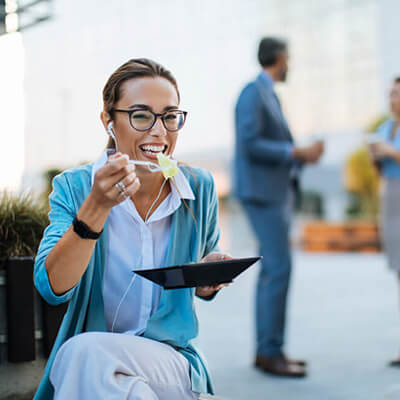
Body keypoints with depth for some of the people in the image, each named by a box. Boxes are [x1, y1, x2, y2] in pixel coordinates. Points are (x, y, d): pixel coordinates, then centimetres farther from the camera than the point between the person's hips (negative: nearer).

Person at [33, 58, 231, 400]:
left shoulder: (199, 188, 0)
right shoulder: (73, 187, -4)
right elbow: (52, 287, -19)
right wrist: (97, 206, -29)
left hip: (173, 362, 0)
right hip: (85, 365, 1)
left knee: (86, 352, -30)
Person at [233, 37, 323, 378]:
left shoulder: (268, 95, 20)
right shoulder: (253, 92, -9)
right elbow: (249, 145, -20)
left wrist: (303, 156, 12)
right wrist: (298, 153, -17)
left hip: (276, 192, 10)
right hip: (262, 192, -10)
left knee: (272, 270, 8)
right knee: (279, 268, -13)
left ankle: (266, 350, 12)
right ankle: (271, 352, -8)